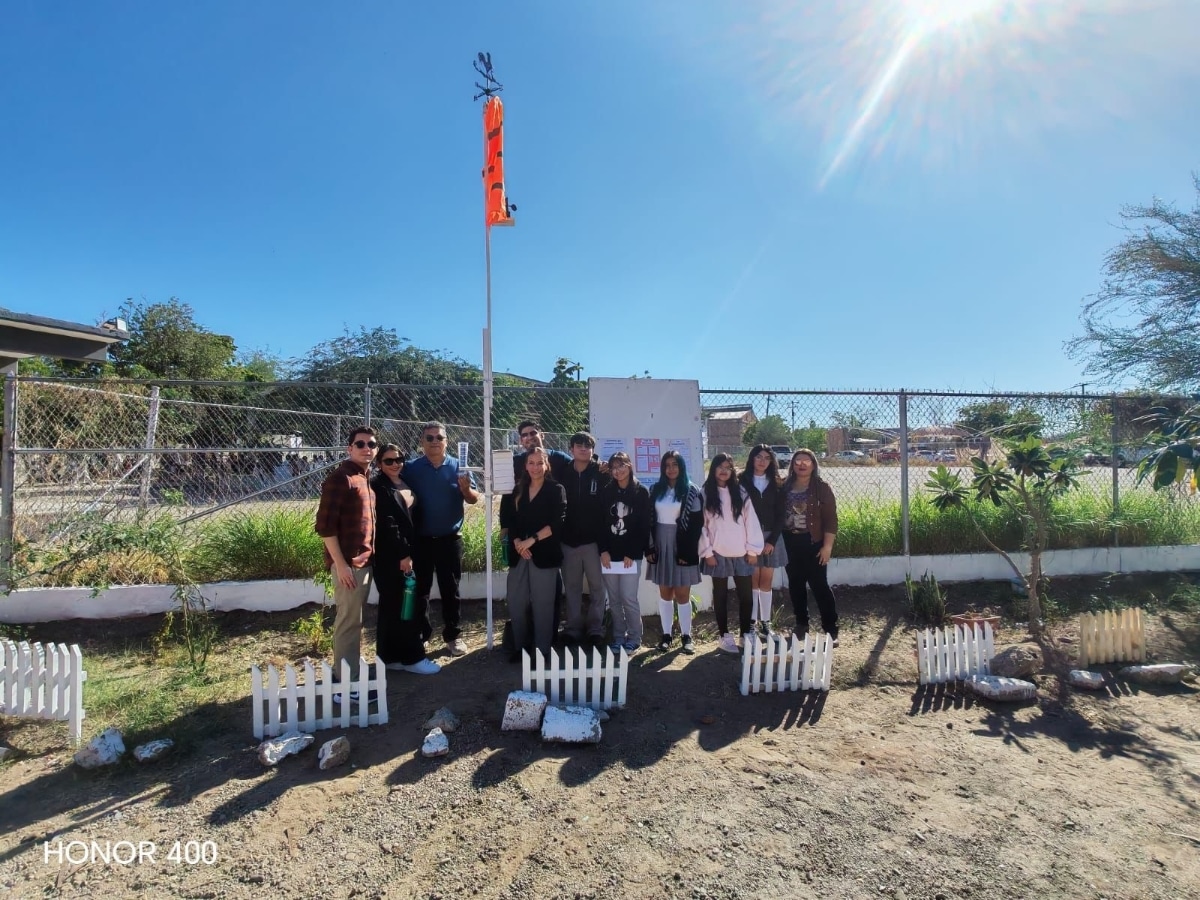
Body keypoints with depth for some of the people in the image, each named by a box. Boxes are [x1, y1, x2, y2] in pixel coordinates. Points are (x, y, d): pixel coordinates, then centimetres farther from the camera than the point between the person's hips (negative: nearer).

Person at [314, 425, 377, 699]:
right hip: (348, 563, -8)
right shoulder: (339, 478, -13)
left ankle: (351, 673, 28)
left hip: (366, 561, 8)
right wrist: (340, 564, -19)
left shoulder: (367, 479, 13)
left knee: (355, 621, 16)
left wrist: (369, 556, 16)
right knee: (348, 622, -1)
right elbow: (325, 525, -18)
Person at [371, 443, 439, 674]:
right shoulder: (378, 487, -10)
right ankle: (412, 657, 5)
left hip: (406, 551, 8)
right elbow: (386, 523, -17)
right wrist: (402, 554, -19)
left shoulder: (405, 483, 13)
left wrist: (409, 551, 12)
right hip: (389, 556, -8)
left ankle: (391, 656, 22)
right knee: (401, 605, -3)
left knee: (392, 605, 13)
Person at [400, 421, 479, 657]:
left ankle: (453, 635, 20)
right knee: (419, 589, 11)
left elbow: (474, 499, -2)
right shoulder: (411, 469, -2)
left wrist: (466, 489, -24)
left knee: (450, 589, 9)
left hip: (450, 538, 0)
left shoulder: (457, 467, -1)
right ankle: (418, 635, 24)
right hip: (420, 539, 0)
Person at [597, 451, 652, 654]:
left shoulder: (641, 492, -1)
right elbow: (600, 522, 5)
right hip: (609, 553, 3)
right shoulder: (607, 491, 7)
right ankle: (618, 637, 21)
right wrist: (603, 550, -5)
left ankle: (634, 638, 12)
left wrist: (632, 553, -9)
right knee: (614, 599, 8)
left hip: (631, 554, -3)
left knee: (628, 597, -5)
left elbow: (644, 526, -4)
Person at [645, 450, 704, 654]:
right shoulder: (657, 489, 7)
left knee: (682, 594, 1)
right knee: (664, 593, 9)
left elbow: (697, 523, -7)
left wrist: (687, 551, -12)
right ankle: (666, 635, 18)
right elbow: (649, 519, 6)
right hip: (660, 546, 3)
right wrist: (649, 547, -1)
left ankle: (686, 636, 14)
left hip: (681, 547, -3)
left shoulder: (691, 491, -4)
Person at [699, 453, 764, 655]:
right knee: (721, 595, 8)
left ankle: (746, 634, 22)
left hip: (741, 553, 2)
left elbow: (751, 520, 2)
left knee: (746, 595, 6)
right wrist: (707, 551, -8)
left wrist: (753, 549, -3)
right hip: (718, 553, -2)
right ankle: (724, 636, 18)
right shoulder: (706, 494, 0)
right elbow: (701, 524, -3)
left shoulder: (741, 492, 5)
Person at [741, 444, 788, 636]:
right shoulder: (742, 481, -2)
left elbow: (780, 514, 4)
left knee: (766, 581, 7)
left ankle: (765, 622, 17)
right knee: (753, 580, 0)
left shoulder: (776, 483, 7)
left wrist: (772, 540, -5)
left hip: (771, 536, 3)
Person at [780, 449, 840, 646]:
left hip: (813, 542, -4)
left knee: (819, 585, -3)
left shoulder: (822, 488, -4)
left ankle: (831, 629, 7)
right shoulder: (785, 487, 6)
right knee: (795, 585, 12)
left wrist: (827, 546, -12)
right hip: (790, 542, 4)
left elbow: (830, 519, -7)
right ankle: (801, 623, 26)